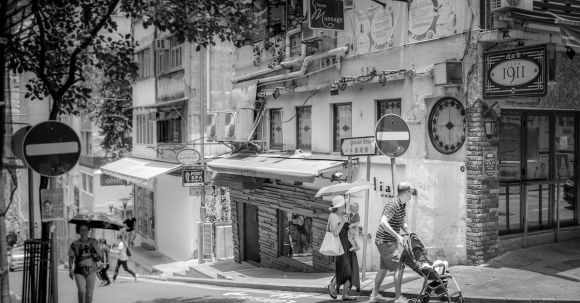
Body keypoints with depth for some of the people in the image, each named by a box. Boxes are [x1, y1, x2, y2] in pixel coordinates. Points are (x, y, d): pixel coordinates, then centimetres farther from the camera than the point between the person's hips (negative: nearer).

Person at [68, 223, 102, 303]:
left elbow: (100, 255, -4)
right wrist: (70, 270, -8)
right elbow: (71, 258, 3)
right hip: (79, 271, -1)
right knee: (81, 290, -19)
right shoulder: (74, 244, -5)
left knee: (89, 293, 2)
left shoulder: (93, 241, -1)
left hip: (91, 270, 1)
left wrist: (95, 246, -19)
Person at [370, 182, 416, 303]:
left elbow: (402, 223, 25)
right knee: (399, 266, -7)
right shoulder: (393, 205, -22)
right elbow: (383, 222, -33)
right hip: (385, 241, -10)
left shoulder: (403, 206, 10)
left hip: (391, 241, 10)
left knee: (384, 267, 15)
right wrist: (397, 236, -29)